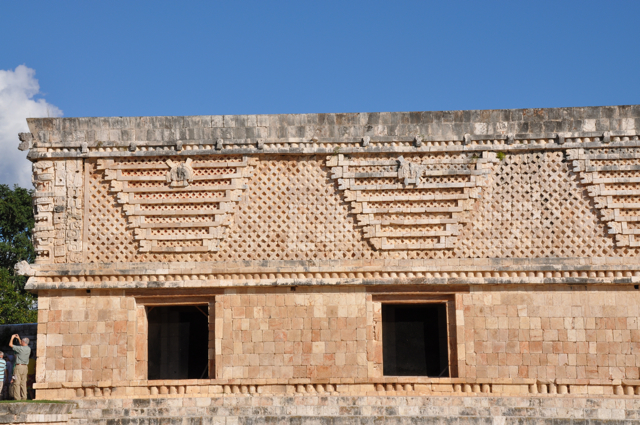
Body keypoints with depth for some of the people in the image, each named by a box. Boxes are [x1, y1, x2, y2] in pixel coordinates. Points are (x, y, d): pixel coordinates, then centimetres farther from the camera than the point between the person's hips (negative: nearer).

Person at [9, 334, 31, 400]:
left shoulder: (20, 348, -14)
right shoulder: (28, 349, 7)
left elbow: (10, 344, -5)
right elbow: (22, 345, 30)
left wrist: (12, 337, 9)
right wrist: (18, 338, 32)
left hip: (19, 366, -7)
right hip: (25, 366, 7)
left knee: (16, 383, -5)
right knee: (23, 383, 9)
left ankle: (17, 397, -9)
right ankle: (24, 397, 6)